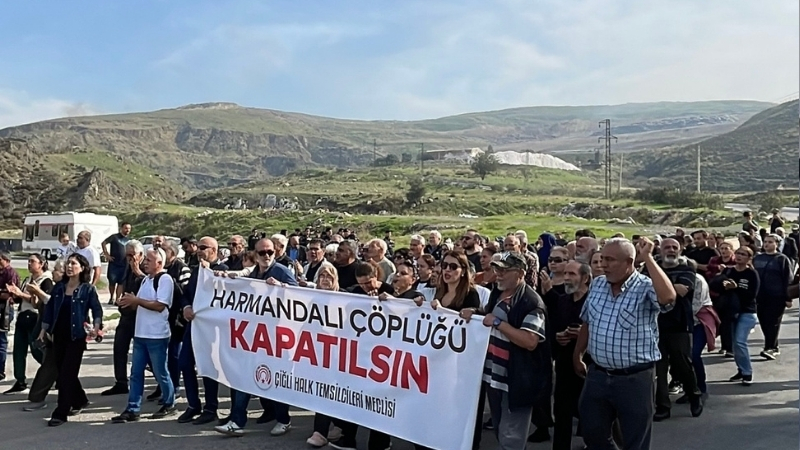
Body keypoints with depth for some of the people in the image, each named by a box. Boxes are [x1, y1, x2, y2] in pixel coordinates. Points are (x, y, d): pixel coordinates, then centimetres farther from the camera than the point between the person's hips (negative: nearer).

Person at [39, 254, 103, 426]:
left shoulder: (88, 289, -7)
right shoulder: (58, 288, 6)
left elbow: (97, 310, -7)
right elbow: (49, 310, 10)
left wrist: (96, 327, -22)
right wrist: (44, 331, 8)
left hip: (76, 337, -5)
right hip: (59, 336, 5)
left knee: (66, 374, -6)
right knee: (65, 373, 13)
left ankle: (61, 413, -2)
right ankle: (79, 400, 33)